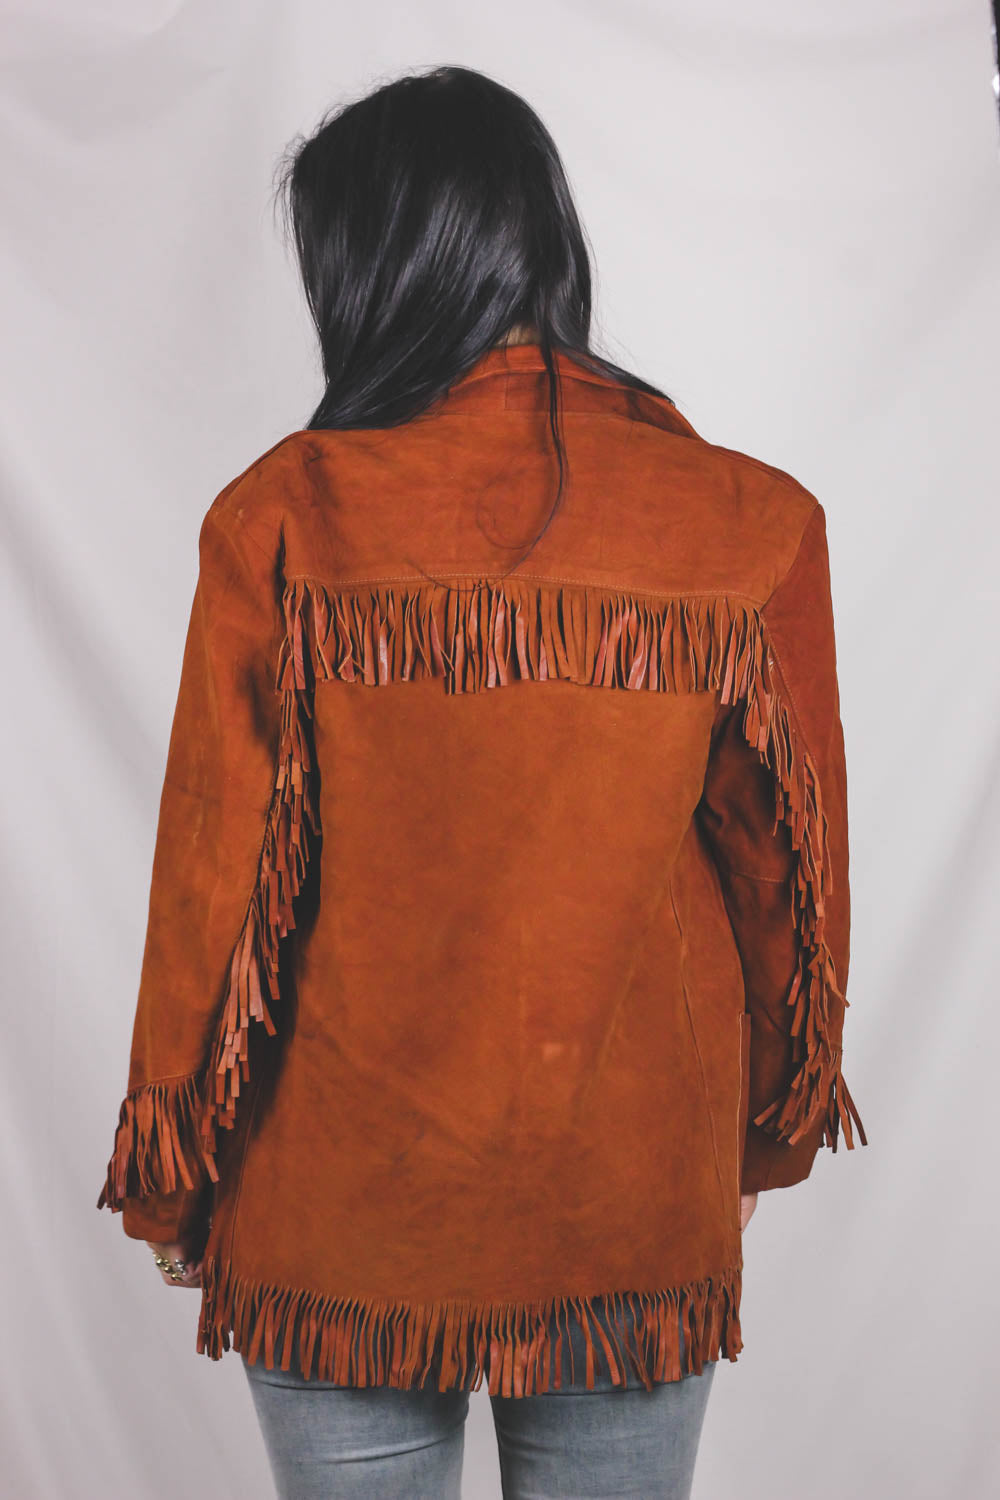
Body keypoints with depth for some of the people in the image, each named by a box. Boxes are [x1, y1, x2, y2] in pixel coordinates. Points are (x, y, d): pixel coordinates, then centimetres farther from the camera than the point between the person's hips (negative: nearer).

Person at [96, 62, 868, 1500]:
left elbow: (218, 879, -8)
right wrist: (768, 1137, 17)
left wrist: (172, 1185, 7)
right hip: (640, 1202, 2)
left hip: (342, 1204, -1)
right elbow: (790, 863, 1)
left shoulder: (286, 517, -13)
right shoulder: (750, 522, -8)